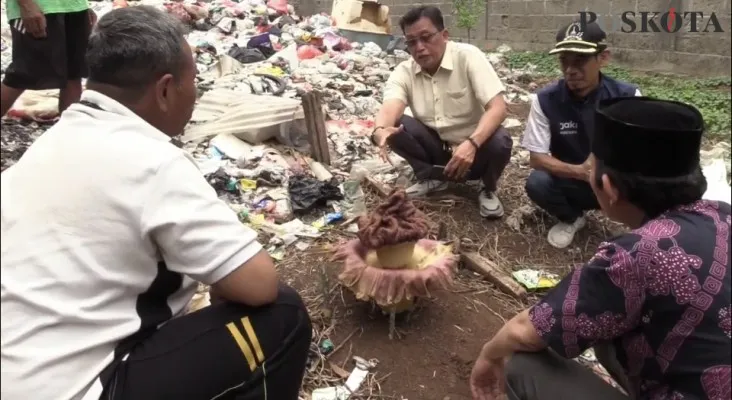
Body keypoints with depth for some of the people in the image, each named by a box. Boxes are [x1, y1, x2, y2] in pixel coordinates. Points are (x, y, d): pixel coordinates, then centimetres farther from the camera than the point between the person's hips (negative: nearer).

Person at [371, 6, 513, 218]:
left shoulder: (468, 56, -19)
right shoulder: (404, 71, -9)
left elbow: (498, 108, -28)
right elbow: (390, 107, -28)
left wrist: (472, 144, -46)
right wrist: (380, 130, -54)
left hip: (473, 147, -3)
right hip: (436, 146, 3)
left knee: (500, 141, -35)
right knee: (394, 125, -21)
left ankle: (488, 190, -2)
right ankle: (431, 178, 3)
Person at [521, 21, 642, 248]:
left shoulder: (627, 96, -14)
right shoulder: (545, 100, -15)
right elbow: (536, 157, -16)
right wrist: (578, 171, -34)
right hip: (570, 181, 0)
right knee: (537, 183, -31)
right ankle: (570, 218, 5)